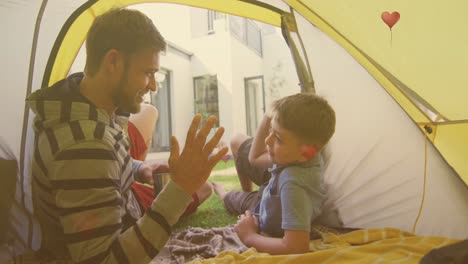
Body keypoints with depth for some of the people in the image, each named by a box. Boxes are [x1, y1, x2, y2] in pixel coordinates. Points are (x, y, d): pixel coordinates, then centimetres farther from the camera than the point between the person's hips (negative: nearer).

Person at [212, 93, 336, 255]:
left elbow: (297, 247, -55)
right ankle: (247, 190, 41)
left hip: (267, 222, -5)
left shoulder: (293, 183, -52)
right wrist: (268, 120, -29)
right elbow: (254, 159, -13)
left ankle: (223, 194, 64)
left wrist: (250, 236, -38)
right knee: (238, 141, 11)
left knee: (230, 197, 22)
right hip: (272, 193, 5)